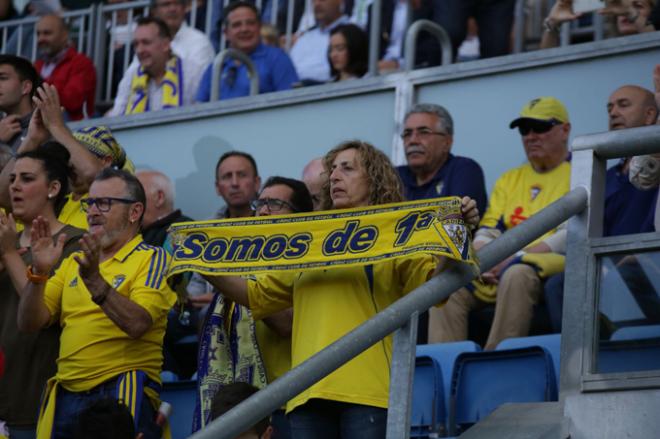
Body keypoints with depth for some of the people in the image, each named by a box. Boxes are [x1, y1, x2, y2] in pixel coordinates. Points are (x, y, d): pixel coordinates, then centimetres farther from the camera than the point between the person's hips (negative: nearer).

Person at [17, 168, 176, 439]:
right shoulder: (74, 262, 16)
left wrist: (94, 280, -25)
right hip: (67, 395, 5)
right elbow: (29, 323, 8)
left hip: (125, 395, -5)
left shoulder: (152, 259, -1)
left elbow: (137, 324, -17)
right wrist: (39, 272, -6)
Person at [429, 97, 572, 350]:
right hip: (499, 269, 6)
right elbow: (488, 230, 18)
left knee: (517, 274, -39)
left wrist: (518, 256, -15)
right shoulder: (509, 179, 26)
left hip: (551, 263, -6)